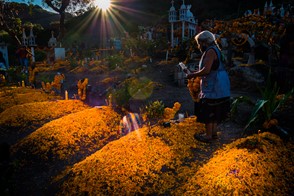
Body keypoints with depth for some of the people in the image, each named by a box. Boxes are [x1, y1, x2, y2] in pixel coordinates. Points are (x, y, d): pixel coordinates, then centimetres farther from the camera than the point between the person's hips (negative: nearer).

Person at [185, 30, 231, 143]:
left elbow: (206, 70, -24)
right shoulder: (214, 50, 17)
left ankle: (208, 135, 9)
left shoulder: (210, 51, -14)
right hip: (216, 87, 10)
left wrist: (192, 75, -12)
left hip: (213, 88, -10)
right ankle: (214, 132, 27)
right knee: (214, 111, 16)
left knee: (208, 111, -1)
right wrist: (192, 72, 11)